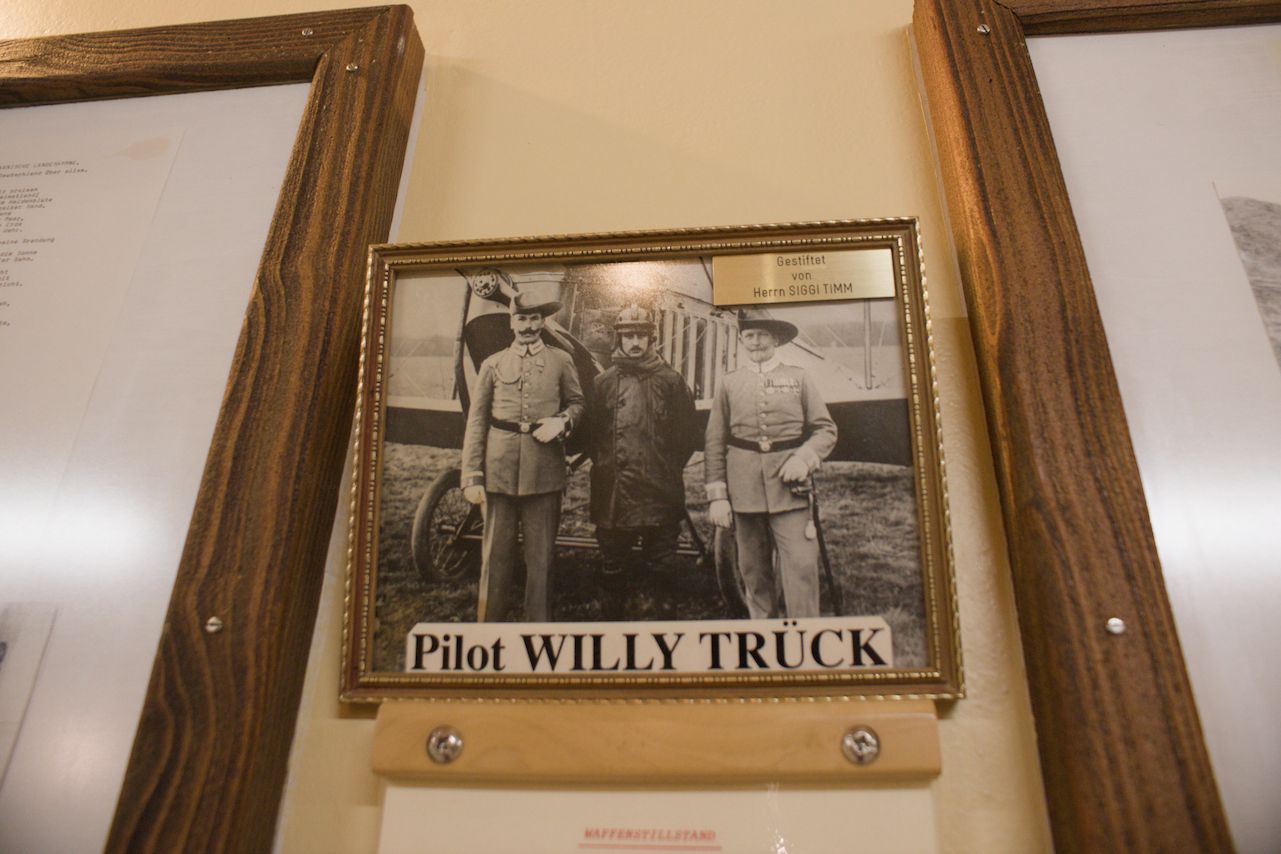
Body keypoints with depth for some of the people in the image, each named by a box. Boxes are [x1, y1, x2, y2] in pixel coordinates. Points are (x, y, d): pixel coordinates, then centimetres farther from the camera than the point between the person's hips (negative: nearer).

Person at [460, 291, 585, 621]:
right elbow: (476, 422, 5)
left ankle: (539, 625, 18)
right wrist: (472, 476, -3)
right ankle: (488, 623, 17)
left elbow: (576, 402, 18)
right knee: (496, 553, 4)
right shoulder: (493, 364, 8)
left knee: (541, 553, 6)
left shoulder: (561, 361, 9)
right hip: (500, 469, 0)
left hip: (545, 469, 0)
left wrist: (561, 422, -6)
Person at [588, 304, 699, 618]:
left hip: (660, 492, -1)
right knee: (614, 566, 10)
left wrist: (669, 468, 6)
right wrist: (604, 464, 7)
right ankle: (613, 616, 24)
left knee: (661, 563, 5)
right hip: (614, 493, 1)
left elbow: (689, 431, 8)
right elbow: (589, 430, 12)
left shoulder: (671, 381, 5)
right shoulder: (603, 382, 7)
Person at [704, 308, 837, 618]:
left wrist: (804, 458, -12)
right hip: (744, 489, 1)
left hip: (789, 488, -1)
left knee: (801, 567, -8)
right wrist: (717, 496, 1)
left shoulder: (799, 378, 9)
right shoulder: (729, 383, 9)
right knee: (754, 572, 7)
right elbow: (715, 442, 7)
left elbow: (826, 429, 7)